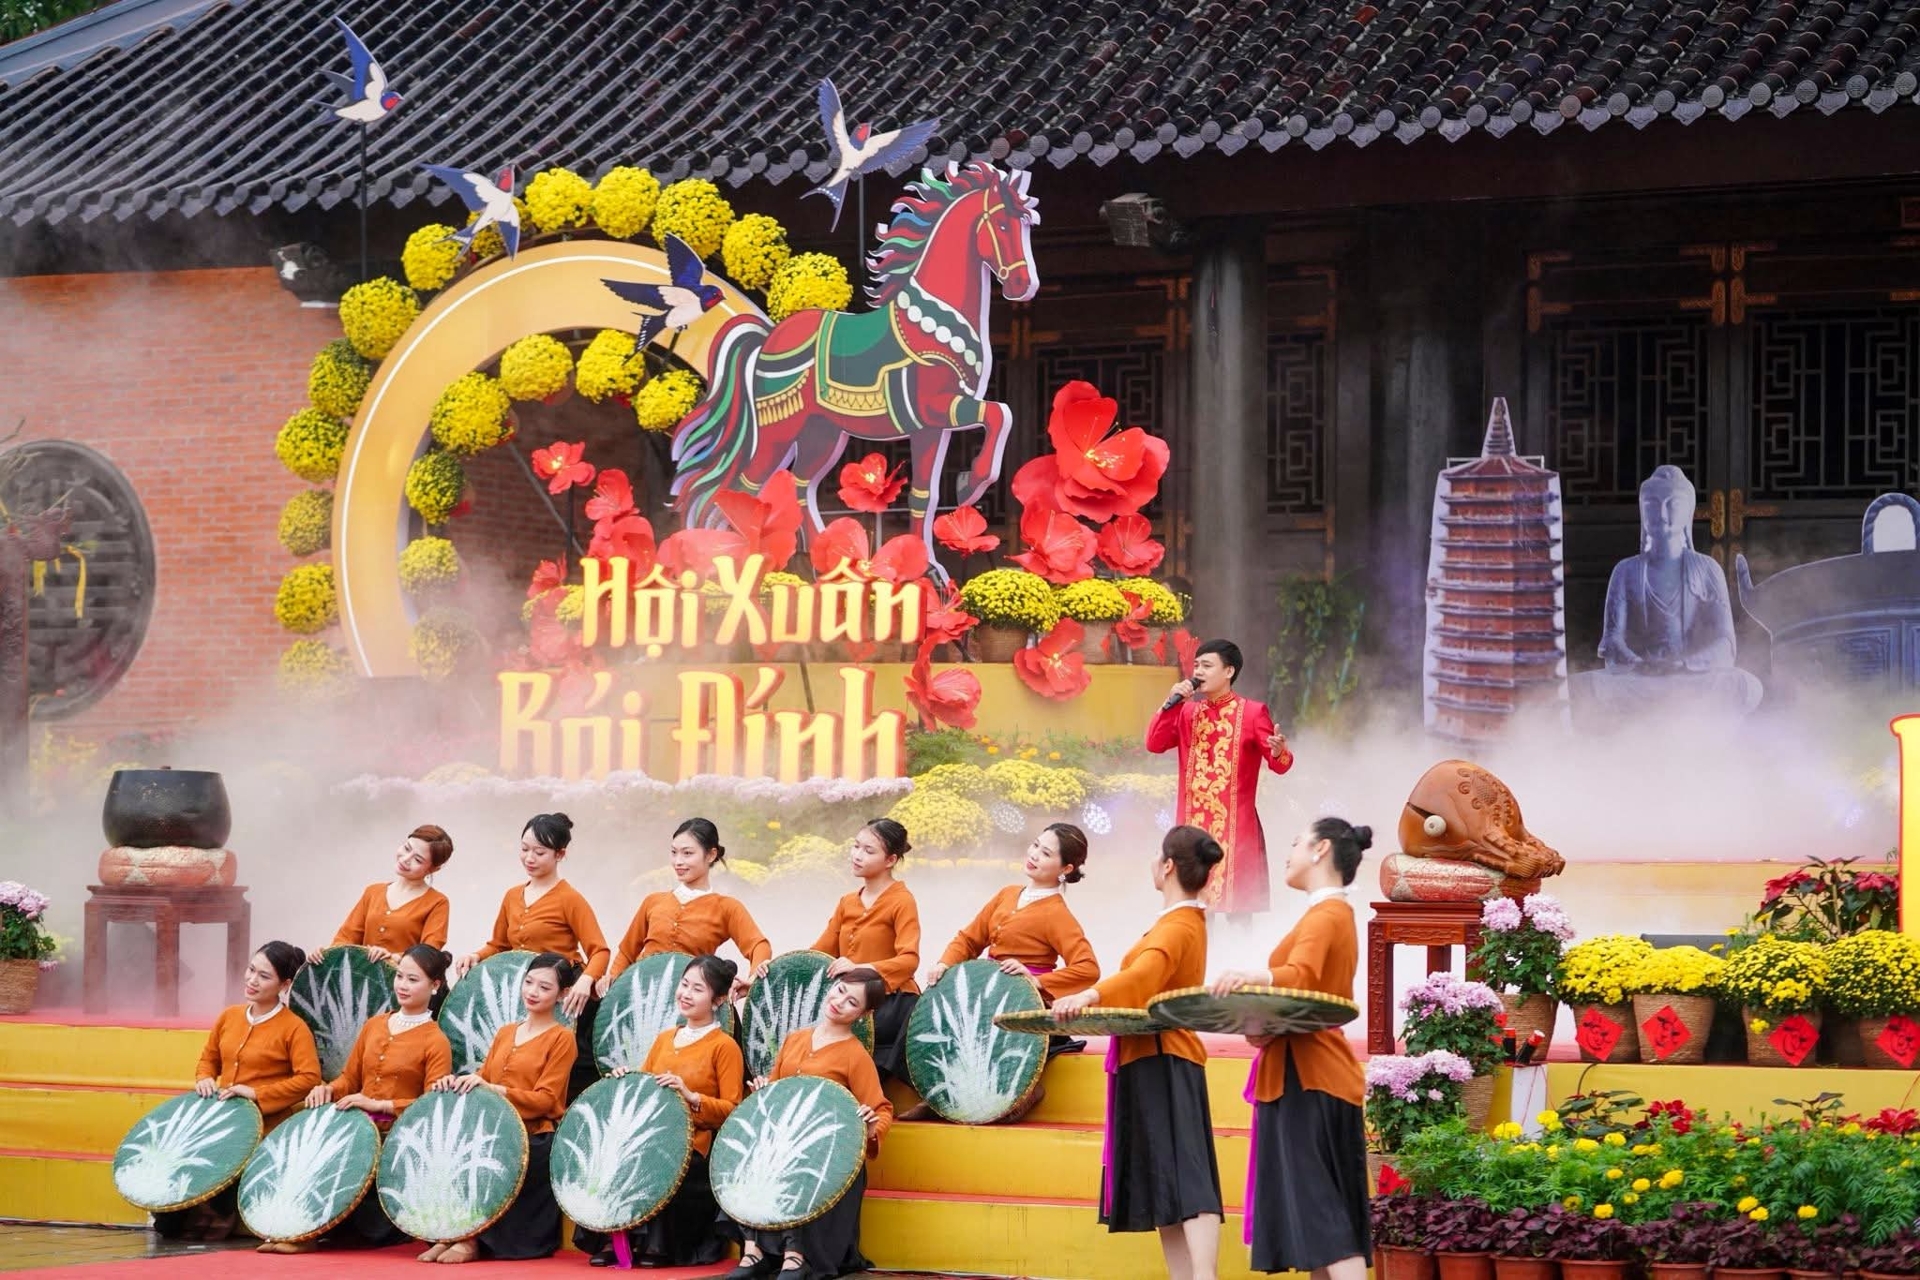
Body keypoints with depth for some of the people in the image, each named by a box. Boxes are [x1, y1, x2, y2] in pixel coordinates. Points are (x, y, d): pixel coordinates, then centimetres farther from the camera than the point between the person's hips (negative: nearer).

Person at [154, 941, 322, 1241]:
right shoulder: (229, 1017, 11)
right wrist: (204, 1080, 0)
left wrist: (257, 1094, -20)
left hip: (265, 1126, -6)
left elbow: (308, 1078, -16)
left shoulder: (293, 1027, -8)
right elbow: (209, 1059, 24)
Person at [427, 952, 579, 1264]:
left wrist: (489, 1087, -19)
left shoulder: (561, 1039, -1)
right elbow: (483, 1080, 18)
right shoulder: (505, 1033, 20)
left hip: (535, 1141, -6)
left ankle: (470, 1240, -23)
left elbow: (544, 1101, -9)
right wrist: (459, 1083, -6)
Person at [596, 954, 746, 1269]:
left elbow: (732, 1110, -6)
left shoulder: (724, 1047, -1)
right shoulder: (664, 1039, 18)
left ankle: (659, 1247, -14)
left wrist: (690, 1097, -20)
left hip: (695, 1151, -6)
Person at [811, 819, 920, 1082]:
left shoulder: (901, 902, -6)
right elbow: (820, 952, 14)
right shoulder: (847, 903, 18)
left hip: (891, 1004, -8)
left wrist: (862, 970, -32)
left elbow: (909, 960, -18)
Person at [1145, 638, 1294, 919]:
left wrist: (1279, 752, -33)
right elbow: (1154, 744, 2)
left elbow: (1279, 765, -9)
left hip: (1235, 826, -5)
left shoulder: (1253, 712, -3)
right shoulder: (1187, 711, 12)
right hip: (1193, 824, 5)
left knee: (1236, 904, -5)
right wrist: (1171, 703, -7)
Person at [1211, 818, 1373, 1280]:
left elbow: (1300, 975, -29)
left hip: (1308, 1081, -10)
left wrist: (1251, 977, -47)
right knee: (1312, 1210, 7)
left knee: (1321, 1211, -15)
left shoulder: (1325, 913, -10)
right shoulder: (1333, 913, 22)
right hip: (1307, 1074, 10)